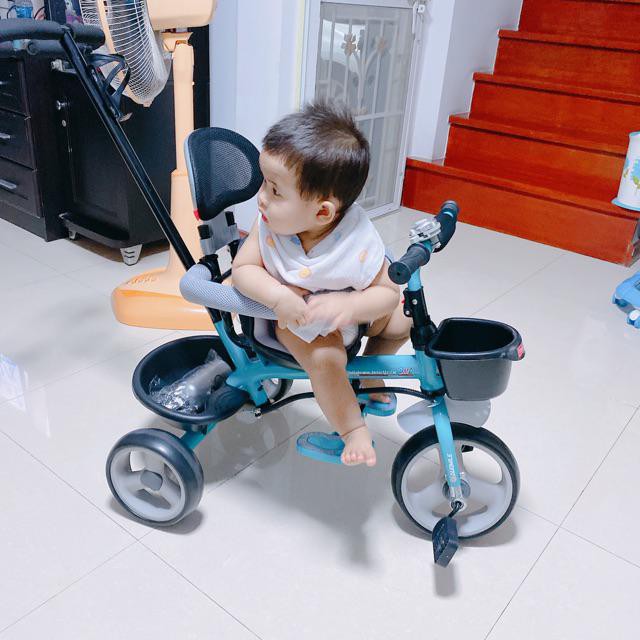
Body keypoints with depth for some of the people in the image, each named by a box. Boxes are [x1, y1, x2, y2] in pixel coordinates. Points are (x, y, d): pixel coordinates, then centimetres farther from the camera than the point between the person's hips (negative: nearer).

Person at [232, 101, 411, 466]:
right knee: (325, 357, -26)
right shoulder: (269, 224, -24)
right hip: (293, 314, -1)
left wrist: (349, 305, -43)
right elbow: (243, 268, -18)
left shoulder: (360, 242, -30)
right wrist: (278, 296, -39)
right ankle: (353, 430, -2)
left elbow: (388, 292, -22)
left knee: (402, 321, -3)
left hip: (346, 308, 2)